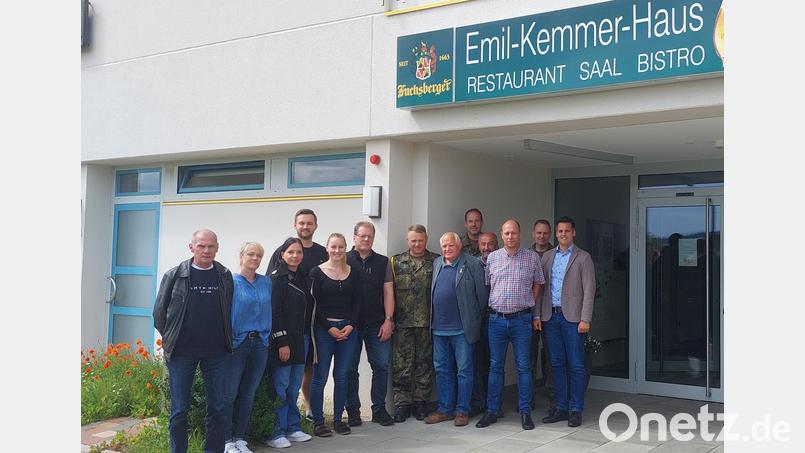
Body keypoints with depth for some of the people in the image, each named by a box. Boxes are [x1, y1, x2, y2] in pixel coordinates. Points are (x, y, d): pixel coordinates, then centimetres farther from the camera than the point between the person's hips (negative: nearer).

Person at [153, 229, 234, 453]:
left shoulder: (225, 277, 5)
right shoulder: (175, 275, -1)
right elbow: (159, 312, 5)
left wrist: (226, 340, 6)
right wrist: (171, 339, 6)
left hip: (216, 353, 2)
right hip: (182, 353, -2)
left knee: (217, 407, 7)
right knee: (179, 409, 4)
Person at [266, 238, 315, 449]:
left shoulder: (302, 278, 14)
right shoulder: (277, 278, -9)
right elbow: (274, 313, -14)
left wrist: (307, 338, 12)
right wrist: (282, 342, -18)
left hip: (301, 338, 7)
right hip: (282, 339, -7)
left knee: (294, 386, 12)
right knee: (280, 386, -3)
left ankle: (293, 428, 21)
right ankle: (276, 433, 4)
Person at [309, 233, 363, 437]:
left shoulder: (354, 273, 9)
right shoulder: (317, 272, -1)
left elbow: (358, 302, 7)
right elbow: (314, 303, -6)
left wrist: (351, 326, -6)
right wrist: (329, 328, -11)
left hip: (348, 329, 3)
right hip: (323, 329, -3)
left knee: (342, 376, 7)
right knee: (320, 377, -1)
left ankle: (338, 419, 18)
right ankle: (318, 421, 7)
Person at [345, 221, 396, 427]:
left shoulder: (383, 262, 9)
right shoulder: (344, 261, 1)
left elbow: (388, 293, 8)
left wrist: (388, 320, -2)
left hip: (377, 325, 2)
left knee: (382, 366, 2)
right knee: (350, 369, 4)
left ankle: (379, 409, 14)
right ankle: (353, 411, 14)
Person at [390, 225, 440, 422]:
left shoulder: (436, 262, 5)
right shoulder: (396, 262, 7)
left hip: (427, 323, 0)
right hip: (402, 323, 0)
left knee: (425, 363, 6)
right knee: (401, 364, 1)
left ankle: (420, 401, 17)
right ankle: (402, 404, 10)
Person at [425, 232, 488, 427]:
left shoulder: (473, 264, -5)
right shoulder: (436, 264, 11)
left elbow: (481, 294, -4)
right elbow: (432, 292, 14)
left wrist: (476, 320, -1)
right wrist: (432, 320, 9)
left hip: (462, 329, -5)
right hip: (439, 328, 5)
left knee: (463, 371, 2)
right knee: (442, 370, 11)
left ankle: (462, 411, 11)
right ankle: (445, 409, 21)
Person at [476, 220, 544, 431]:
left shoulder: (532, 257, 2)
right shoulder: (492, 258, 5)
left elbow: (537, 285, 11)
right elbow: (487, 284, 13)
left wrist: (534, 313, 8)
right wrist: (496, 305, 8)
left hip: (522, 319, -1)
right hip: (496, 319, 2)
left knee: (523, 366, 2)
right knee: (495, 366, 7)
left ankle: (525, 412, 9)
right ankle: (491, 411, 14)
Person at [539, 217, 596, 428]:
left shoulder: (583, 258, 0)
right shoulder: (547, 256, 12)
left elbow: (589, 290, -5)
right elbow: (540, 285, 11)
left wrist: (585, 319, -12)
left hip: (572, 317, -4)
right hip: (551, 316, 4)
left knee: (576, 366, -1)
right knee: (557, 364, 9)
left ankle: (576, 410, 6)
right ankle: (561, 408, 16)